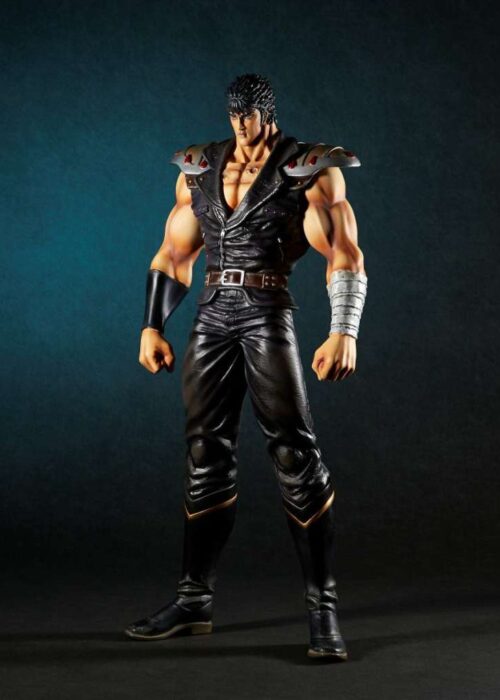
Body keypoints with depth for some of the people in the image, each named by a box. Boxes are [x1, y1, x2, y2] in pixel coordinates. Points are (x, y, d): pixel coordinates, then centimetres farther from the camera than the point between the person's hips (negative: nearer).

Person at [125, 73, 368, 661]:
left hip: (268, 315, -5)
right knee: (205, 456, 7)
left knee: (294, 454, -10)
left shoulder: (310, 170, -1)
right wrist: (151, 326, 10)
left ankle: (322, 605, -2)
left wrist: (344, 332, -20)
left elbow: (345, 256, -7)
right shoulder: (199, 170, 14)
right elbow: (172, 256, 19)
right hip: (211, 318, 5)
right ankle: (193, 600, 18)